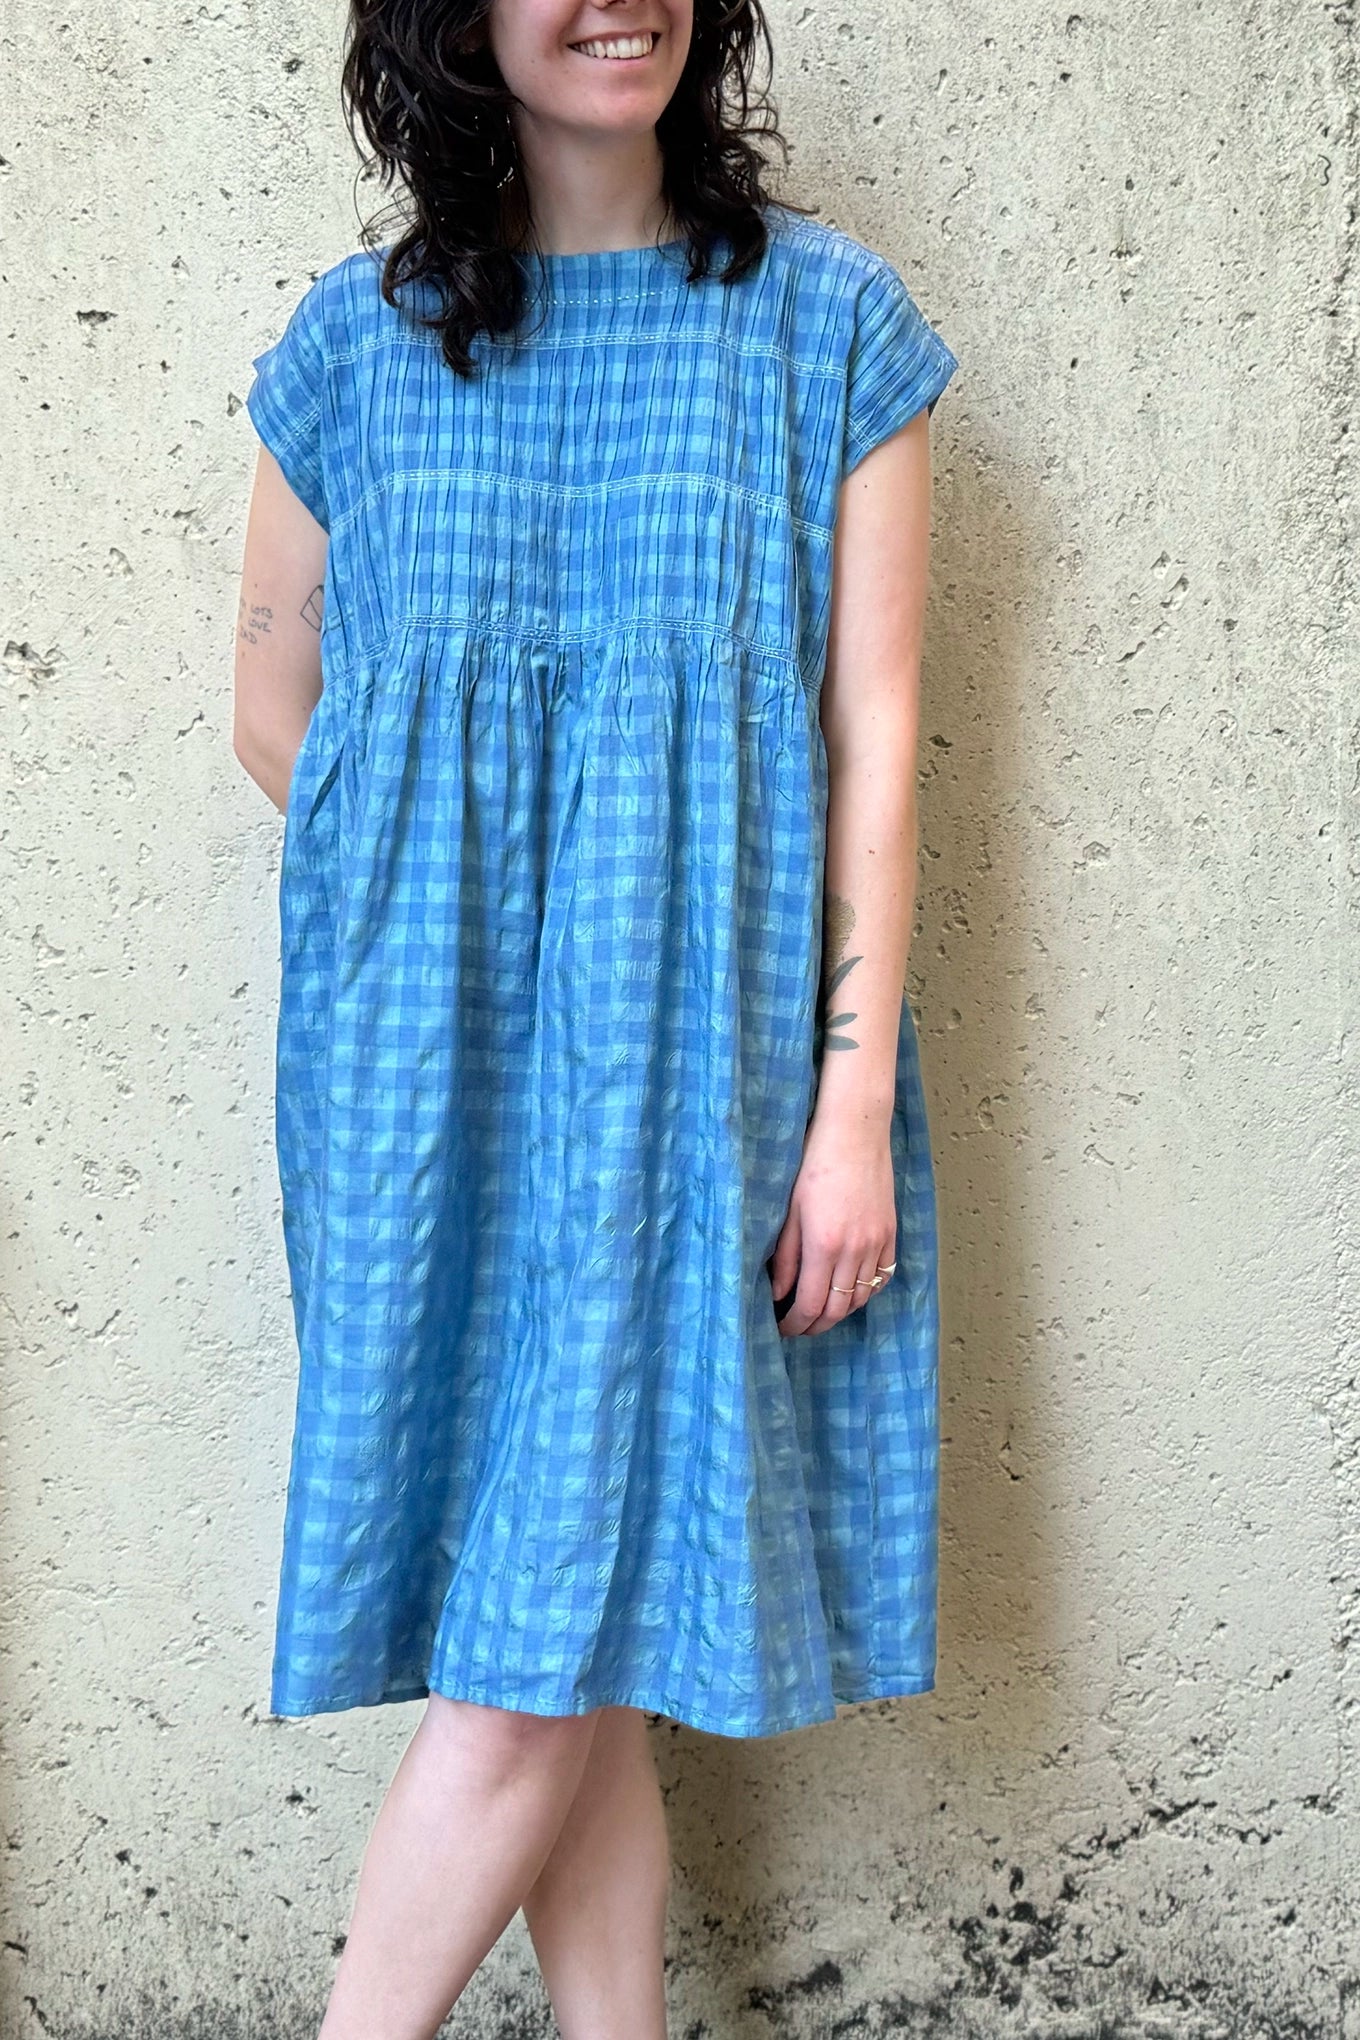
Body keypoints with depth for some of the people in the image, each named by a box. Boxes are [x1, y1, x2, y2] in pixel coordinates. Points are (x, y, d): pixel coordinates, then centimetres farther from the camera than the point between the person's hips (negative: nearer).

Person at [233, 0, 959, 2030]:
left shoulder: (831, 318, 3)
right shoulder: (359, 337, 6)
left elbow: (871, 734, -1)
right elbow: (277, 713, 14)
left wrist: (854, 1100, -6)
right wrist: (455, 897, 7)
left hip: (700, 1051, -1)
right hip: (433, 1061, 1)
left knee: (567, 1625, -1)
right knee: (562, 1657, 6)